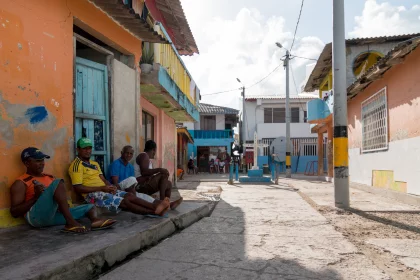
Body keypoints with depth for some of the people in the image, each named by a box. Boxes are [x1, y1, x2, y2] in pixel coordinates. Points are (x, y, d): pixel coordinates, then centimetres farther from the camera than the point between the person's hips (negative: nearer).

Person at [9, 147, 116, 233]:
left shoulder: (49, 177, 25)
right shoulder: (20, 183, 4)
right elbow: (14, 212, -4)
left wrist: (63, 204, 1)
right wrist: (36, 196, -16)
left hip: (53, 215, 8)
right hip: (36, 217, -8)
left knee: (90, 207, 5)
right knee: (58, 183, -25)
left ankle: (95, 221, -33)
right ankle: (71, 223, -34)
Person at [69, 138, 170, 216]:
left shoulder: (95, 164, 21)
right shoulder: (76, 165, -6)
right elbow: (78, 188, -15)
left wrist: (110, 186, -5)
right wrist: (102, 188, -18)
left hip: (104, 190, 8)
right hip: (92, 194, -8)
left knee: (129, 195, -15)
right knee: (125, 202, -22)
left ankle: (155, 206, -29)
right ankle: (154, 211, -26)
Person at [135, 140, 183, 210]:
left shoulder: (148, 159, 22)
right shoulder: (144, 155, -8)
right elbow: (143, 172, -23)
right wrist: (159, 170, -28)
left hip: (145, 186, 10)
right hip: (141, 185, -10)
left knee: (169, 184, 9)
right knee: (164, 175, -22)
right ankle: (162, 200, -24)